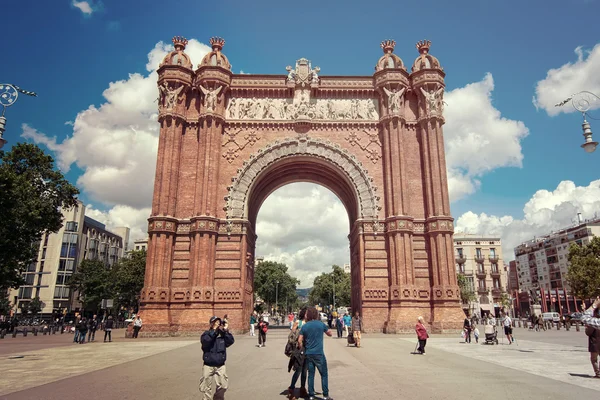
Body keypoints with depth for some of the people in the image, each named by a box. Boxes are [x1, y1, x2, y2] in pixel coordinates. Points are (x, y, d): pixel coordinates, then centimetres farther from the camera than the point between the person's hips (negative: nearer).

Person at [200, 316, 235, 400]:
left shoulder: (223, 334, 2)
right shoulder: (206, 334, -6)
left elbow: (230, 341, -10)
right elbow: (205, 340, -27)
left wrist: (226, 331, -18)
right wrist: (214, 330, -29)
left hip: (220, 366, 3)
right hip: (208, 365, -2)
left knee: (222, 386, 8)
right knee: (206, 387, 4)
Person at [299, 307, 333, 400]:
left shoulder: (304, 326, 0)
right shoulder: (321, 324, -4)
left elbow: (300, 341, -3)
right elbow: (330, 334, 11)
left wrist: (303, 349, 10)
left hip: (308, 354, 3)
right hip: (319, 354, -3)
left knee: (311, 374, 11)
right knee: (324, 374, 8)